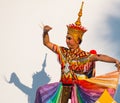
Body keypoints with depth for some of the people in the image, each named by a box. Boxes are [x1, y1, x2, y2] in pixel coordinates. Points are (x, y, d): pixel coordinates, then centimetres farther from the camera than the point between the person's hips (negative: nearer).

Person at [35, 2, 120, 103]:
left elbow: (100, 57, -23)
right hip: (63, 87, 5)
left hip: (78, 89, -5)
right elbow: (46, 43, 10)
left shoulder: (85, 56, -10)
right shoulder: (63, 51, 4)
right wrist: (45, 32, -10)